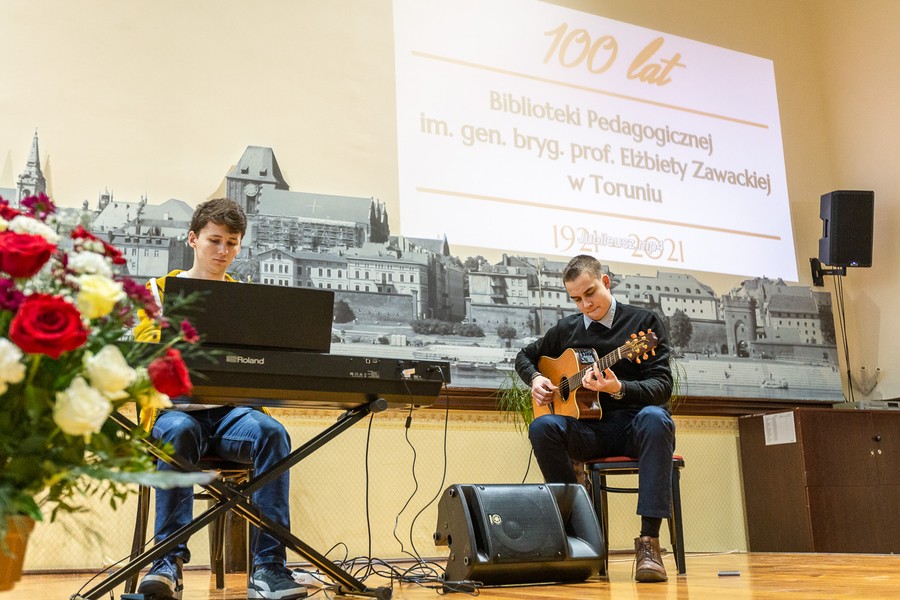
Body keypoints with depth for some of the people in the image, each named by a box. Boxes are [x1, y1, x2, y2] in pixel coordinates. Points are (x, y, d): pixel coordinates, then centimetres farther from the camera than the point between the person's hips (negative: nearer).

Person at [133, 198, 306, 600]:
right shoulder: (160, 291, 13)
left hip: (231, 412, 2)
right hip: (176, 408, -1)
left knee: (271, 432, -31)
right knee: (180, 431, -37)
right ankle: (169, 562, -31)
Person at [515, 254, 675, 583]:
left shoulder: (644, 322, 0)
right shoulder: (567, 329, 12)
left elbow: (662, 386, -10)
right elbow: (525, 356, 27)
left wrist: (618, 389, -29)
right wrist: (536, 378, 4)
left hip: (634, 423, -2)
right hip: (589, 429, 3)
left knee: (655, 418, -38)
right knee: (542, 427, -28)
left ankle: (649, 541, -37)